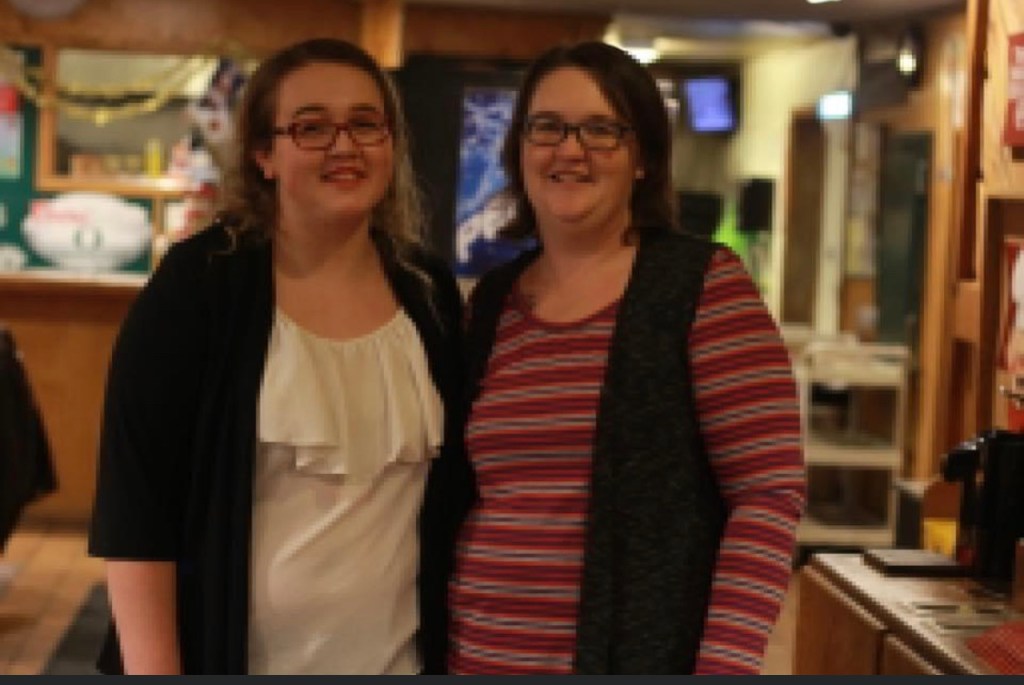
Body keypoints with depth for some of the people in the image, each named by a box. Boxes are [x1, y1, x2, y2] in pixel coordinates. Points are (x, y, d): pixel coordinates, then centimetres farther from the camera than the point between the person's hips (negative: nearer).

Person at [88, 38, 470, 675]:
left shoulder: (431, 292, 1)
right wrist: (154, 674, -17)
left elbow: (450, 490, 10)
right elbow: (135, 501, -12)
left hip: (394, 659, 4)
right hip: (227, 658, -3)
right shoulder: (197, 283, -11)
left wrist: (449, 653, 9)